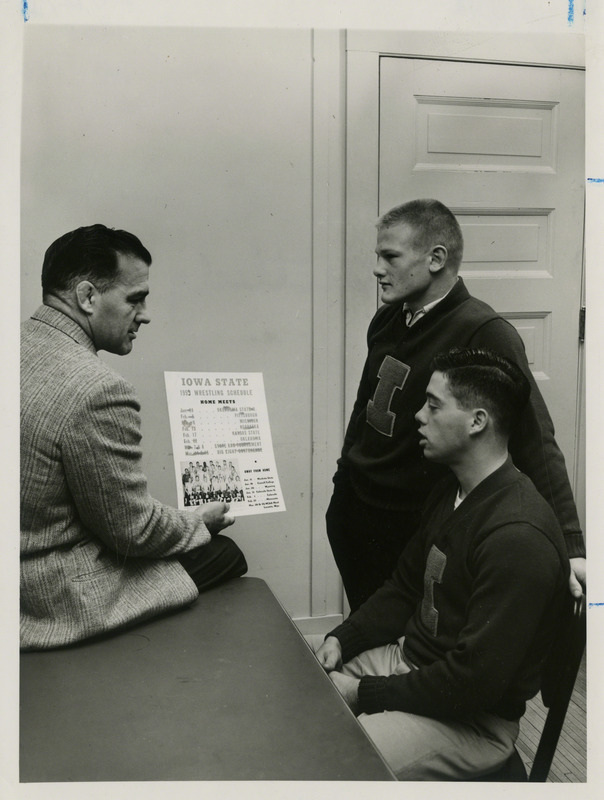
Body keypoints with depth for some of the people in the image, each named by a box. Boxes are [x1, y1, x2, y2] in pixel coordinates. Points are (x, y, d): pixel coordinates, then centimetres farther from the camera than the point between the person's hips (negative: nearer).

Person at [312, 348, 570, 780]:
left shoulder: (517, 537, -26)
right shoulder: (450, 492, 6)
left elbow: (475, 680, -26)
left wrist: (364, 694, -18)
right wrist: (341, 639, 0)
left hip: (473, 719, -8)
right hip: (405, 658, 9)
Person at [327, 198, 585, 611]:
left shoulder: (486, 335, -21)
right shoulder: (388, 320, 1)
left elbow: (534, 438, -26)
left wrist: (568, 545, -32)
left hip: (409, 529, -6)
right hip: (349, 506, 6)